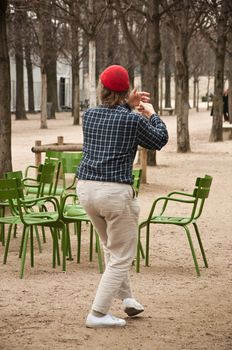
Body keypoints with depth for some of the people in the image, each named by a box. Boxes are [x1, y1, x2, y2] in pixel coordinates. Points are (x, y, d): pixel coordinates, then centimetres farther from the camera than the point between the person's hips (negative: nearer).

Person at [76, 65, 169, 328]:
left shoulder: (89, 115, 6)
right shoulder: (133, 120, -7)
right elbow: (160, 140, 10)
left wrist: (129, 106, 29)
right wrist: (151, 114, 24)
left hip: (85, 188, 6)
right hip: (116, 192, -6)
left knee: (110, 247, 26)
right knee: (121, 256, 5)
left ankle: (127, 298, 34)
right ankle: (97, 314, 0)